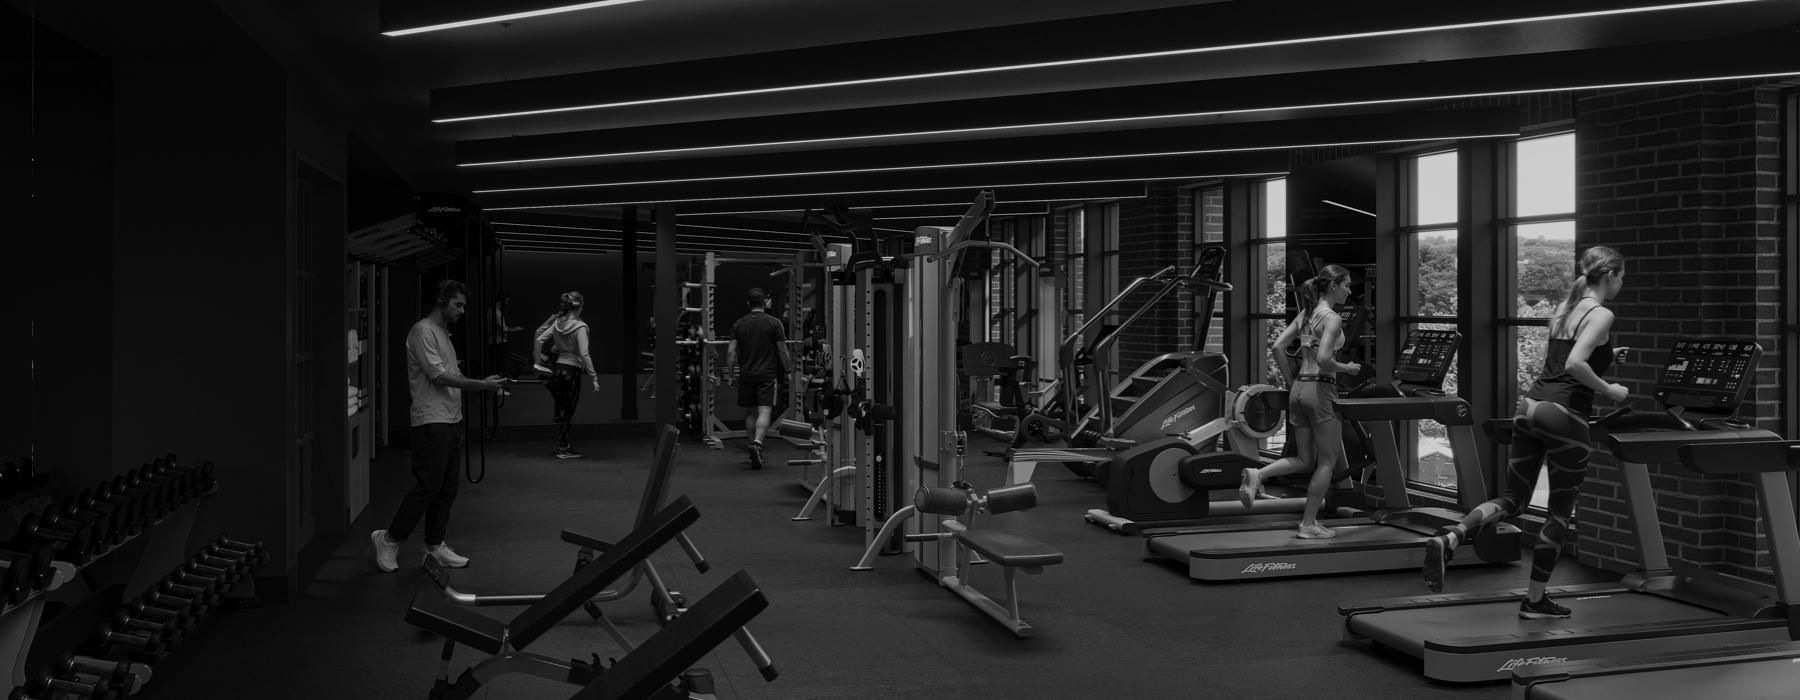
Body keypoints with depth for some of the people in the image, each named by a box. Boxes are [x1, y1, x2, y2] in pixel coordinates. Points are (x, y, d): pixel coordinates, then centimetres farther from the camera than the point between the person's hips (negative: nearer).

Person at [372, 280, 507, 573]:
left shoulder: (443, 333, 19)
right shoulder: (423, 331, -11)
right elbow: (438, 375, -17)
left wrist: (486, 384, 5)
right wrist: (482, 385, -17)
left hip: (449, 420, 10)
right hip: (431, 422, -10)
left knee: (446, 487, 11)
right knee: (427, 486, -8)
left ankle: (435, 545, 18)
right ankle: (390, 538, 5)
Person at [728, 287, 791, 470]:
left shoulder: (739, 324, 5)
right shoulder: (773, 323, -3)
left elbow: (731, 351, 1)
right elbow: (782, 351, -1)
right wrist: (789, 369, 14)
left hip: (746, 374, 3)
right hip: (767, 374, -3)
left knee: (751, 412, 14)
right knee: (764, 411, -10)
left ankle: (754, 445, 19)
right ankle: (757, 443, -30)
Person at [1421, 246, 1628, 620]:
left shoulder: (1562, 309, 16)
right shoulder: (1601, 315, -8)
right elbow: (1574, 364, -22)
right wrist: (1609, 391, -8)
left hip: (1531, 405, 7)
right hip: (1564, 416, -7)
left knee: (1513, 499, 11)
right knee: (1560, 513, 8)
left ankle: (1449, 539, -15)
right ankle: (1535, 600, 15)